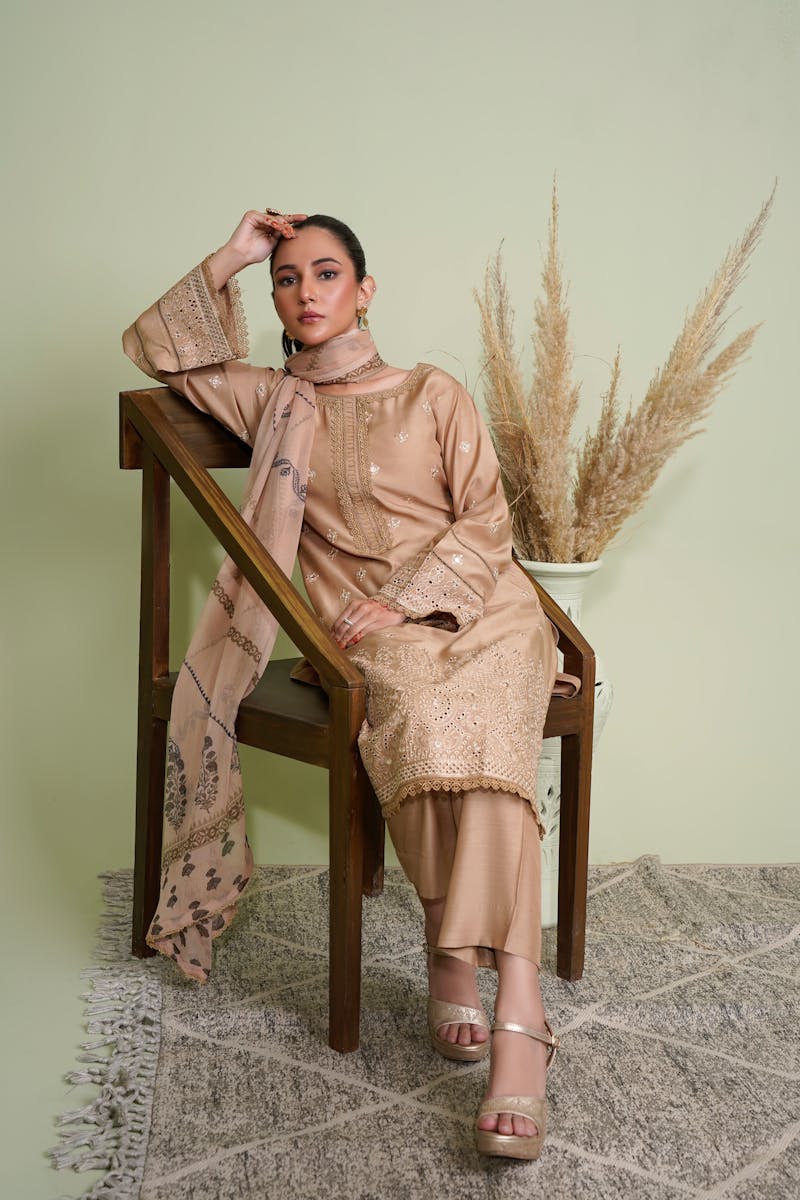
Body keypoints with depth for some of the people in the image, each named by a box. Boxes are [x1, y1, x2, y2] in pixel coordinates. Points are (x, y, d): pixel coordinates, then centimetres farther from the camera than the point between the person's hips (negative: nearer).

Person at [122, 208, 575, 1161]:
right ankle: (513, 999, -29)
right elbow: (155, 350, 17)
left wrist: (404, 599, -11)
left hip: (477, 607, 0)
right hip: (369, 629, 0)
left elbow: (485, 521, 4)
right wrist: (230, 259, 9)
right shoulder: (271, 400, 19)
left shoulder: (434, 394, 11)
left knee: (475, 732, -33)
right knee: (417, 716, -34)